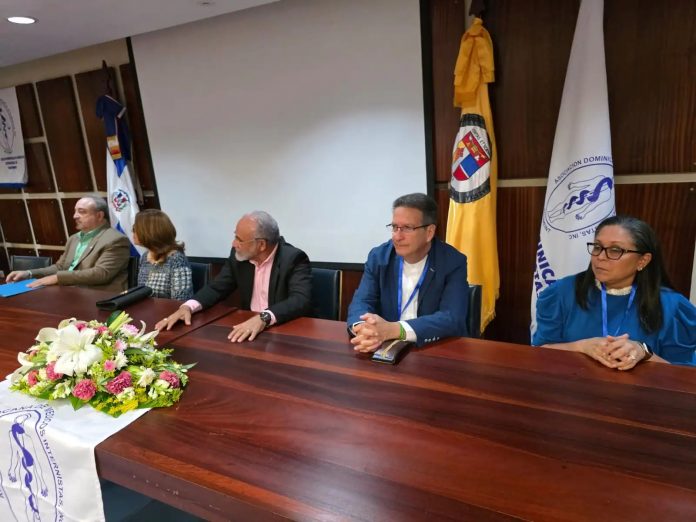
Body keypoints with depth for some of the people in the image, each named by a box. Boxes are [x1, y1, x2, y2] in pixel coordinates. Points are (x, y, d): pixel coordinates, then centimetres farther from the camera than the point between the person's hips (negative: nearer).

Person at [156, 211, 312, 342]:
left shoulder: (294, 259, -16)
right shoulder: (239, 256, 0)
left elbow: (302, 300, -27)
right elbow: (217, 287, 7)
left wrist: (263, 318, -41)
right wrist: (187, 307, -11)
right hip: (248, 327, 3)